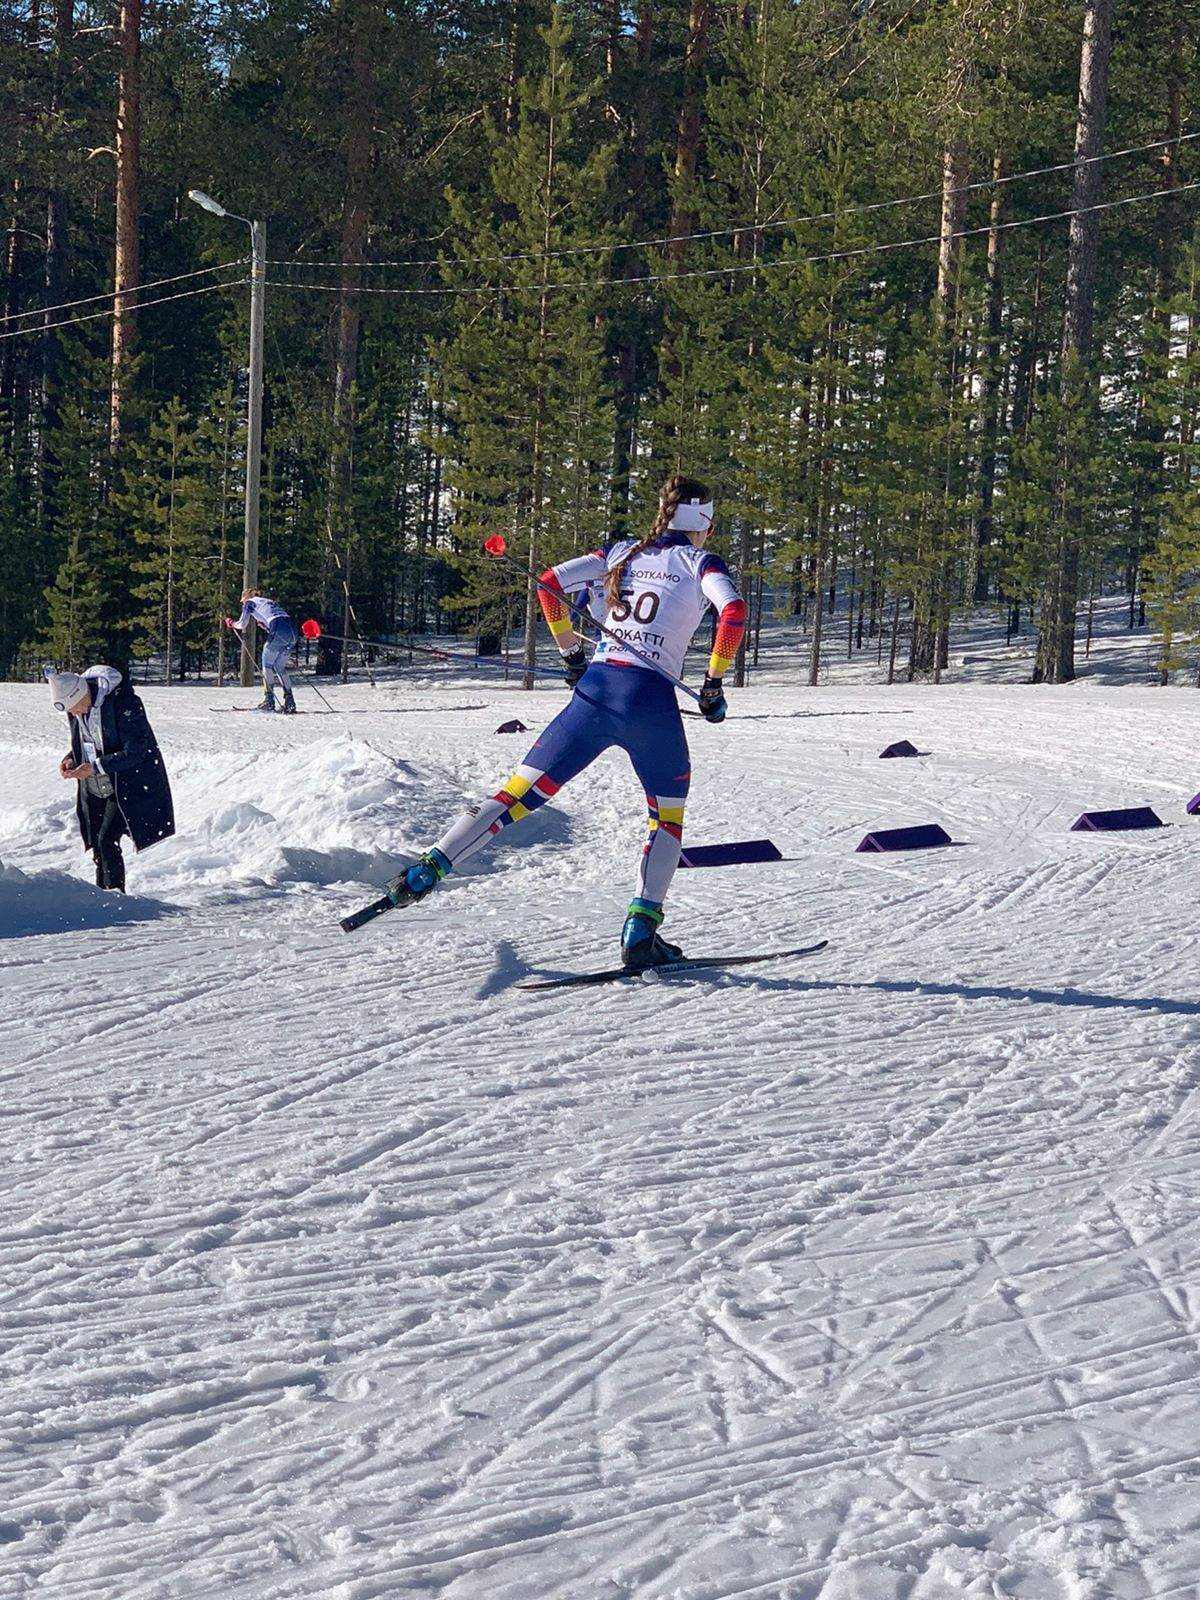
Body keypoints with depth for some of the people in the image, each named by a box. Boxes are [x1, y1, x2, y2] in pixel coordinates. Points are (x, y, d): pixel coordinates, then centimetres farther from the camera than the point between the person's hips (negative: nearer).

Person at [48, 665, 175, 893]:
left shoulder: (125, 705, -25)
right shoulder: (75, 705, -1)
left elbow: (134, 753, -23)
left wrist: (94, 767, -25)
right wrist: (70, 759, -6)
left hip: (126, 787, -7)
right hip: (94, 789, 7)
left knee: (107, 840, -16)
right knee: (97, 846, 8)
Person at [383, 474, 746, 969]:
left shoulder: (623, 552, 19)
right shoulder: (700, 562, 8)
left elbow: (550, 582, 16)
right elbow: (734, 612, -11)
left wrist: (571, 654, 23)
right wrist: (714, 682, -1)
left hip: (595, 687, 3)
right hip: (650, 699, -3)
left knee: (520, 793, 5)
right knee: (668, 816, 15)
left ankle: (430, 867, -9)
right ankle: (640, 931, 1)